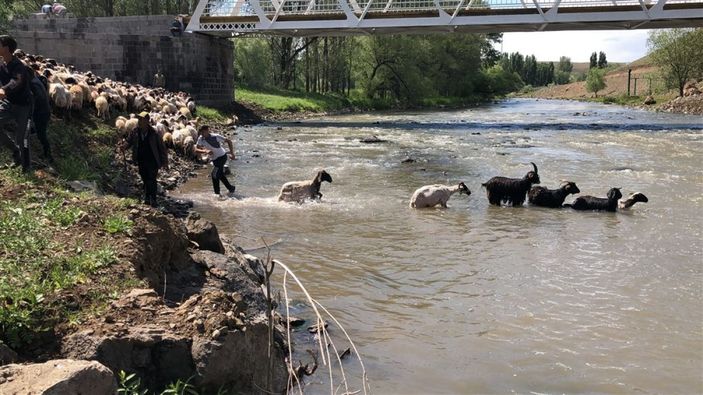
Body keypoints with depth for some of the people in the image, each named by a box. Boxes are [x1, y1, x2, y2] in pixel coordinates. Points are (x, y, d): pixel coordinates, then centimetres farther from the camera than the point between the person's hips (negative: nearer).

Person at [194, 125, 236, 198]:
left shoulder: (215, 136, -23)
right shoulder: (201, 139, -9)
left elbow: (229, 141, -17)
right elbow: (196, 150, -15)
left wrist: (232, 153, -23)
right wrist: (205, 151, -33)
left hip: (222, 157, -7)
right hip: (214, 159, 7)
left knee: (214, 174, -12)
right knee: (220, 175, 17)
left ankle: (217, 193, 1)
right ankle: (231, 188, 31)